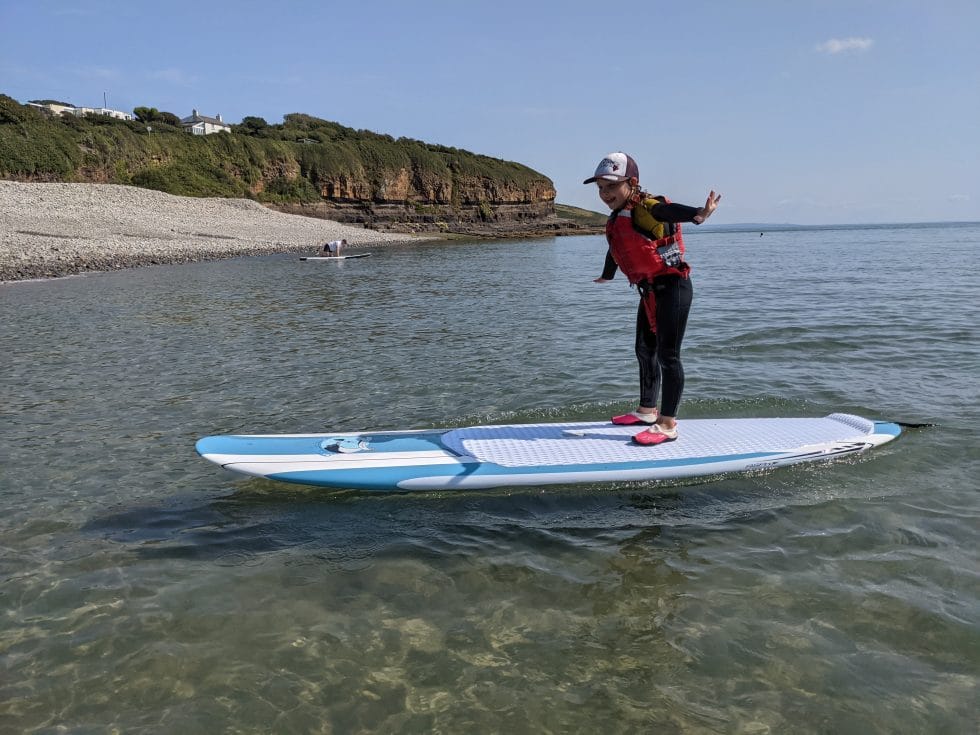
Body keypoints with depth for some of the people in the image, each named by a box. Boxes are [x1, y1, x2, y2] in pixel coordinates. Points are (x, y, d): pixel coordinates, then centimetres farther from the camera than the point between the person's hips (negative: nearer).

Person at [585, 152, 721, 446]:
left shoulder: (647, 208, -17)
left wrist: (699, 213, -61)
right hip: (650, 291, 10)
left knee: (667, 354, -7)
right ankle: (647, 411, 35)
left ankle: (668, 425, 0)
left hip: (672, 287, -10)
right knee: (644, 350, 19)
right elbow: (614, 252, 31)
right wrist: (606, 277, 48)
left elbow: (672, 210, -39)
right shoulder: (616, 220, 11)